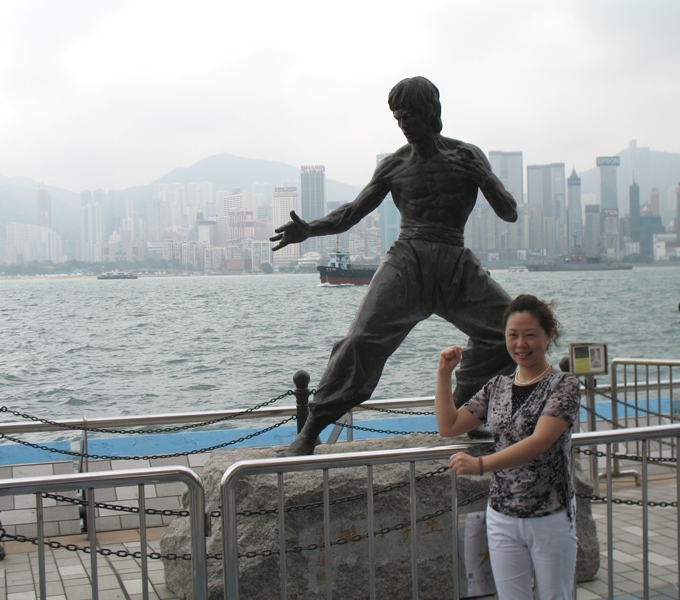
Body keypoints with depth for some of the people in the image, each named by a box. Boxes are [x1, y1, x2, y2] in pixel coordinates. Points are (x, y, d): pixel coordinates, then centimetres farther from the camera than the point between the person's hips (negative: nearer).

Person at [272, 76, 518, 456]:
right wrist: (308, 229, -10)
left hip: (456, 266, 2)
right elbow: (352, 213, 8)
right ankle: (310, 431, -16)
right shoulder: (394, 166, 8)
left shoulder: (467, 157, 8)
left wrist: (482, 178, -14)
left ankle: (461, 411, 12)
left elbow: (510, 214, 5)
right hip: (407, 261, -2)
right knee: (364, 338, -21)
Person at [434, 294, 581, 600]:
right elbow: (448, 426, 9)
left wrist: (480, 464, -33)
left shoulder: (564, 385, -9)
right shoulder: (497, 386, 7)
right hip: (501, 518, 4)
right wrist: (444, 374, 1)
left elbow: (540, 442, -23)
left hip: (550, 518, -4)